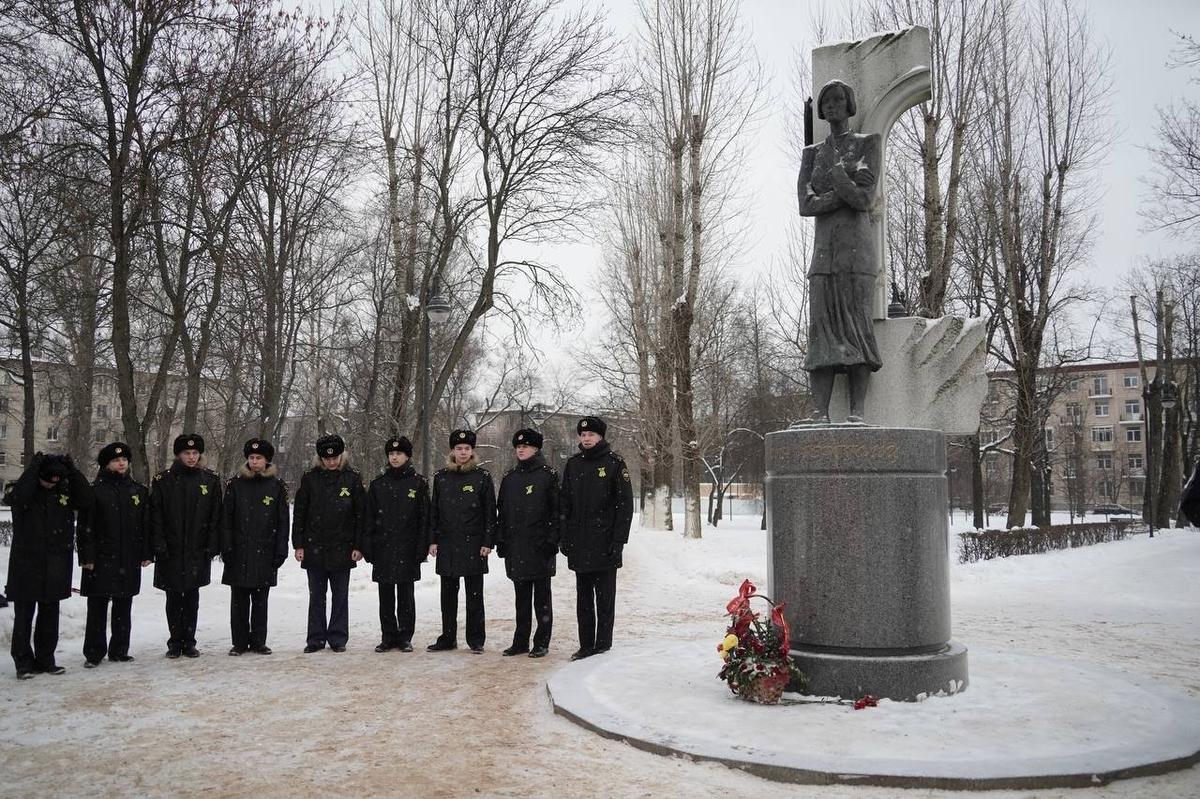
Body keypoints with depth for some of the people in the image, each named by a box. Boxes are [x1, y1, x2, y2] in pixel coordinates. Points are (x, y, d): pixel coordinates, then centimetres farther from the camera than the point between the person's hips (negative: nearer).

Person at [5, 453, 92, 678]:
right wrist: (33, 469, -26)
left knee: (50, 613, 10)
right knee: (24, 615, 1)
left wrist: (73, 471, -15)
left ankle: (45, 660, 20)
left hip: (55, 565, 3)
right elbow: (20, 497, -28)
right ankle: (24, 663, 9)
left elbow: (86, 501, -11)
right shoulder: (27, 489, -6)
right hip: (26, 564, -3)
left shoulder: (65, 490, 3)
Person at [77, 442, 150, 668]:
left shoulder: (139, 491, 10)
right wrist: (87, 556, -11)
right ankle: (94, 653, 8)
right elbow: (85, 527, -5)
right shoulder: (95, 491, -2)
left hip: (129, 561, 4)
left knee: (124, 607, 10)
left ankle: (119, 650, 19)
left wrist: (146, 554, 5)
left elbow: (146, 525, 10)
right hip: (101, 560, -3)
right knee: (97, 607, 0)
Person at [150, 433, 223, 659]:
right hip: (171, 551, -1)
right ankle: (175, 642, 16)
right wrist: (159, 546, -9)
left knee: (192, 597, 7)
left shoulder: (210, 480, 4)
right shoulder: (163, 480, 0)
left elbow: (215, 516, 4)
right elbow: (155, 516, -2)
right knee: (174, 598, 6)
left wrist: (212, 546, -3)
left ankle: (189, 642, 16)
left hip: (198, 551, 1)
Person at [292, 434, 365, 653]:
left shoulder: (352, 479, 0)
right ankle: (316, 639, 17)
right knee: (316, 596, 8)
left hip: (342, 548, -1)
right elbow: (299, 513, 5)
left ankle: (338, 638, 15)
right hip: (314, 548, 1)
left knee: (340, 596, 6)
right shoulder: (310, 478, 2)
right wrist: (298, 544, -1)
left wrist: (358, 546, -4)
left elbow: (360, 515, 1)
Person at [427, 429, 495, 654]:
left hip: (473, 544, -3)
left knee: (474, 594, 2)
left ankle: (476, 640, 10)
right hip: (447, 545, 3)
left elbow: (490, 512, -1)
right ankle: (448, 638, 19)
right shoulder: (441, 477, 8)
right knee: (448, 593, 9)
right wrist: (432, 540, 4)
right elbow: (433, 511, 11)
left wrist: (488, 542, -7)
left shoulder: (482, 477, 0)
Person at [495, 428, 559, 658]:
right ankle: (520, 641, 18)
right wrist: (500, 540, 8)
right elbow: (501, 511, 16)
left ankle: (542, 643, 8)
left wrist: (552, 540, -12)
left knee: (541, 596, 2)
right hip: (515, 548, 5)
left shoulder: (548, 475, -2)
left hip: (540, 545, -5)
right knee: (521, 596, 11)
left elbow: (556, 510, -6)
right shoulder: (509, 478, 13)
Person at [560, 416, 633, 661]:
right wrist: (565, 537, 7)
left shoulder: (614, 463, -4)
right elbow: (564, 504, 13)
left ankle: (603, 645, 9)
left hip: (605, 544, -5)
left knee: (604, 597, 2)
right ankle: (586, 645, 17)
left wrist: (619, 540, -12)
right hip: (579, 544, 5)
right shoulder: (573, 464, 10)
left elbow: (625, 504, -6)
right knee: (583, 597, 10)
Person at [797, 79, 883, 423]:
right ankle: (820, 414, -12)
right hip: (823, 250, 4)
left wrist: (836, 176, -5)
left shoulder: (868, 143, 5)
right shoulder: (811, 153, 16)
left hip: (858, 246, -3)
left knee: (857, 327, -11)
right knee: (822, 329, -7)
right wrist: (852, 190, -8)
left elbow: (863, 200, -10)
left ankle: (856, 412, -13)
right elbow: (805, 206, -1)